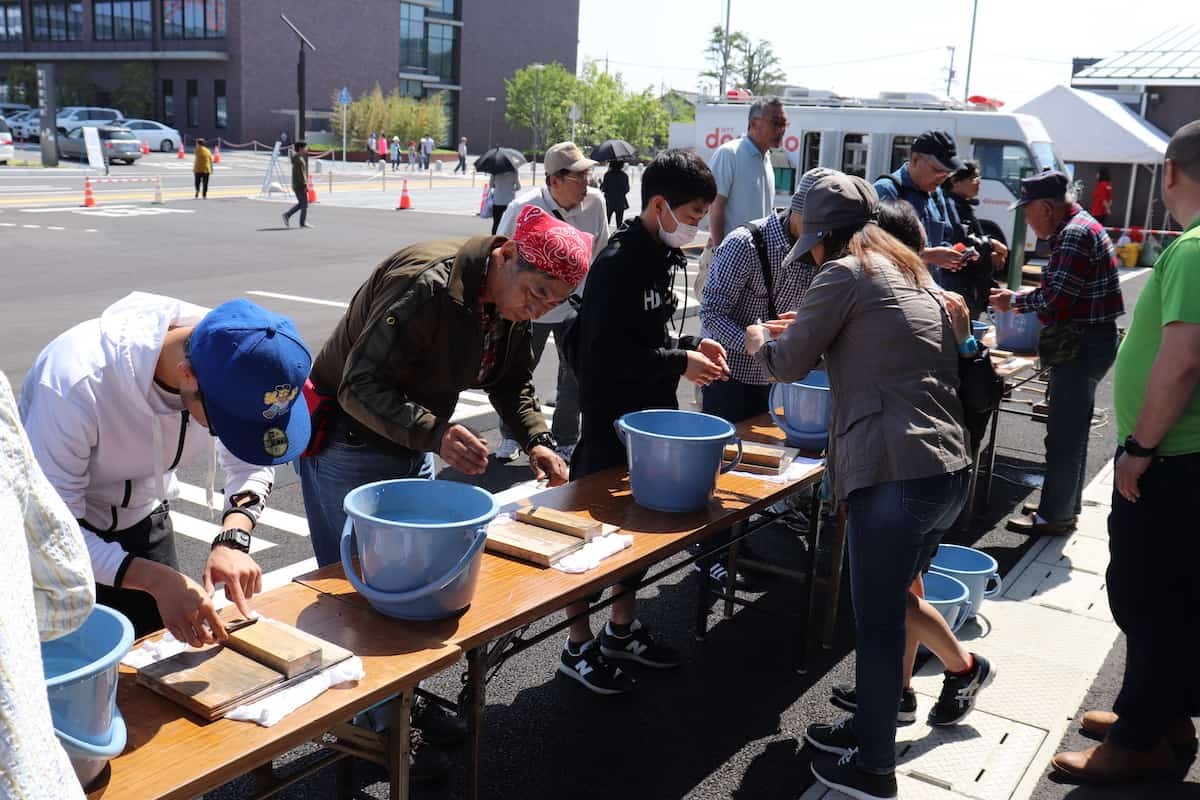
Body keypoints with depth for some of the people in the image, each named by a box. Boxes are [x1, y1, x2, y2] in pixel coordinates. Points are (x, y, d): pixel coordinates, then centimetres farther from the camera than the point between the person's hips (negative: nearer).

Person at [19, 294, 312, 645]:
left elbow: (252, 459, -8)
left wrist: (233, 539, -25)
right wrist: (156, 579, -42)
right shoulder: (77, 382, -38)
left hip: (143, 519, 4)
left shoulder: (232, 358, -25)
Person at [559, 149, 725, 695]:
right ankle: (578, 648, 17)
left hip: (650, 415, 9)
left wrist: (691, 344, 3)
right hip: (610, 419, -9)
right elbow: (604, 350, -23)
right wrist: (678, 363, -22)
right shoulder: (618, 262, -19)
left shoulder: (663, 256, 9)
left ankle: (622, 629, 34)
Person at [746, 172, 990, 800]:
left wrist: (761, 340, 22)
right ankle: (871, 728, 38)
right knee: (896, 602, 22)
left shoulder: (844, 272, -4)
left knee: (878, 623, 5)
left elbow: (789, 364, 1)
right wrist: (803, 332, 30)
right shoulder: (912, 272, 20)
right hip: (950, 469, 8)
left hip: (894, 475, -8)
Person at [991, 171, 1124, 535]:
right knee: (1071, 430, 18)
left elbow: (1056, 303, -22)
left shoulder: (1075, 235, -19)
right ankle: (1065, 507, 30)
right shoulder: (1076, 228, 14)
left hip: (1082, 346, -11)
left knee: (1065, 433, -3)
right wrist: (1020, 297, 8)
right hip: (1083, 343, 11)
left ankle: (1054, 515, 6)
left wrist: (1015, 302, -8)